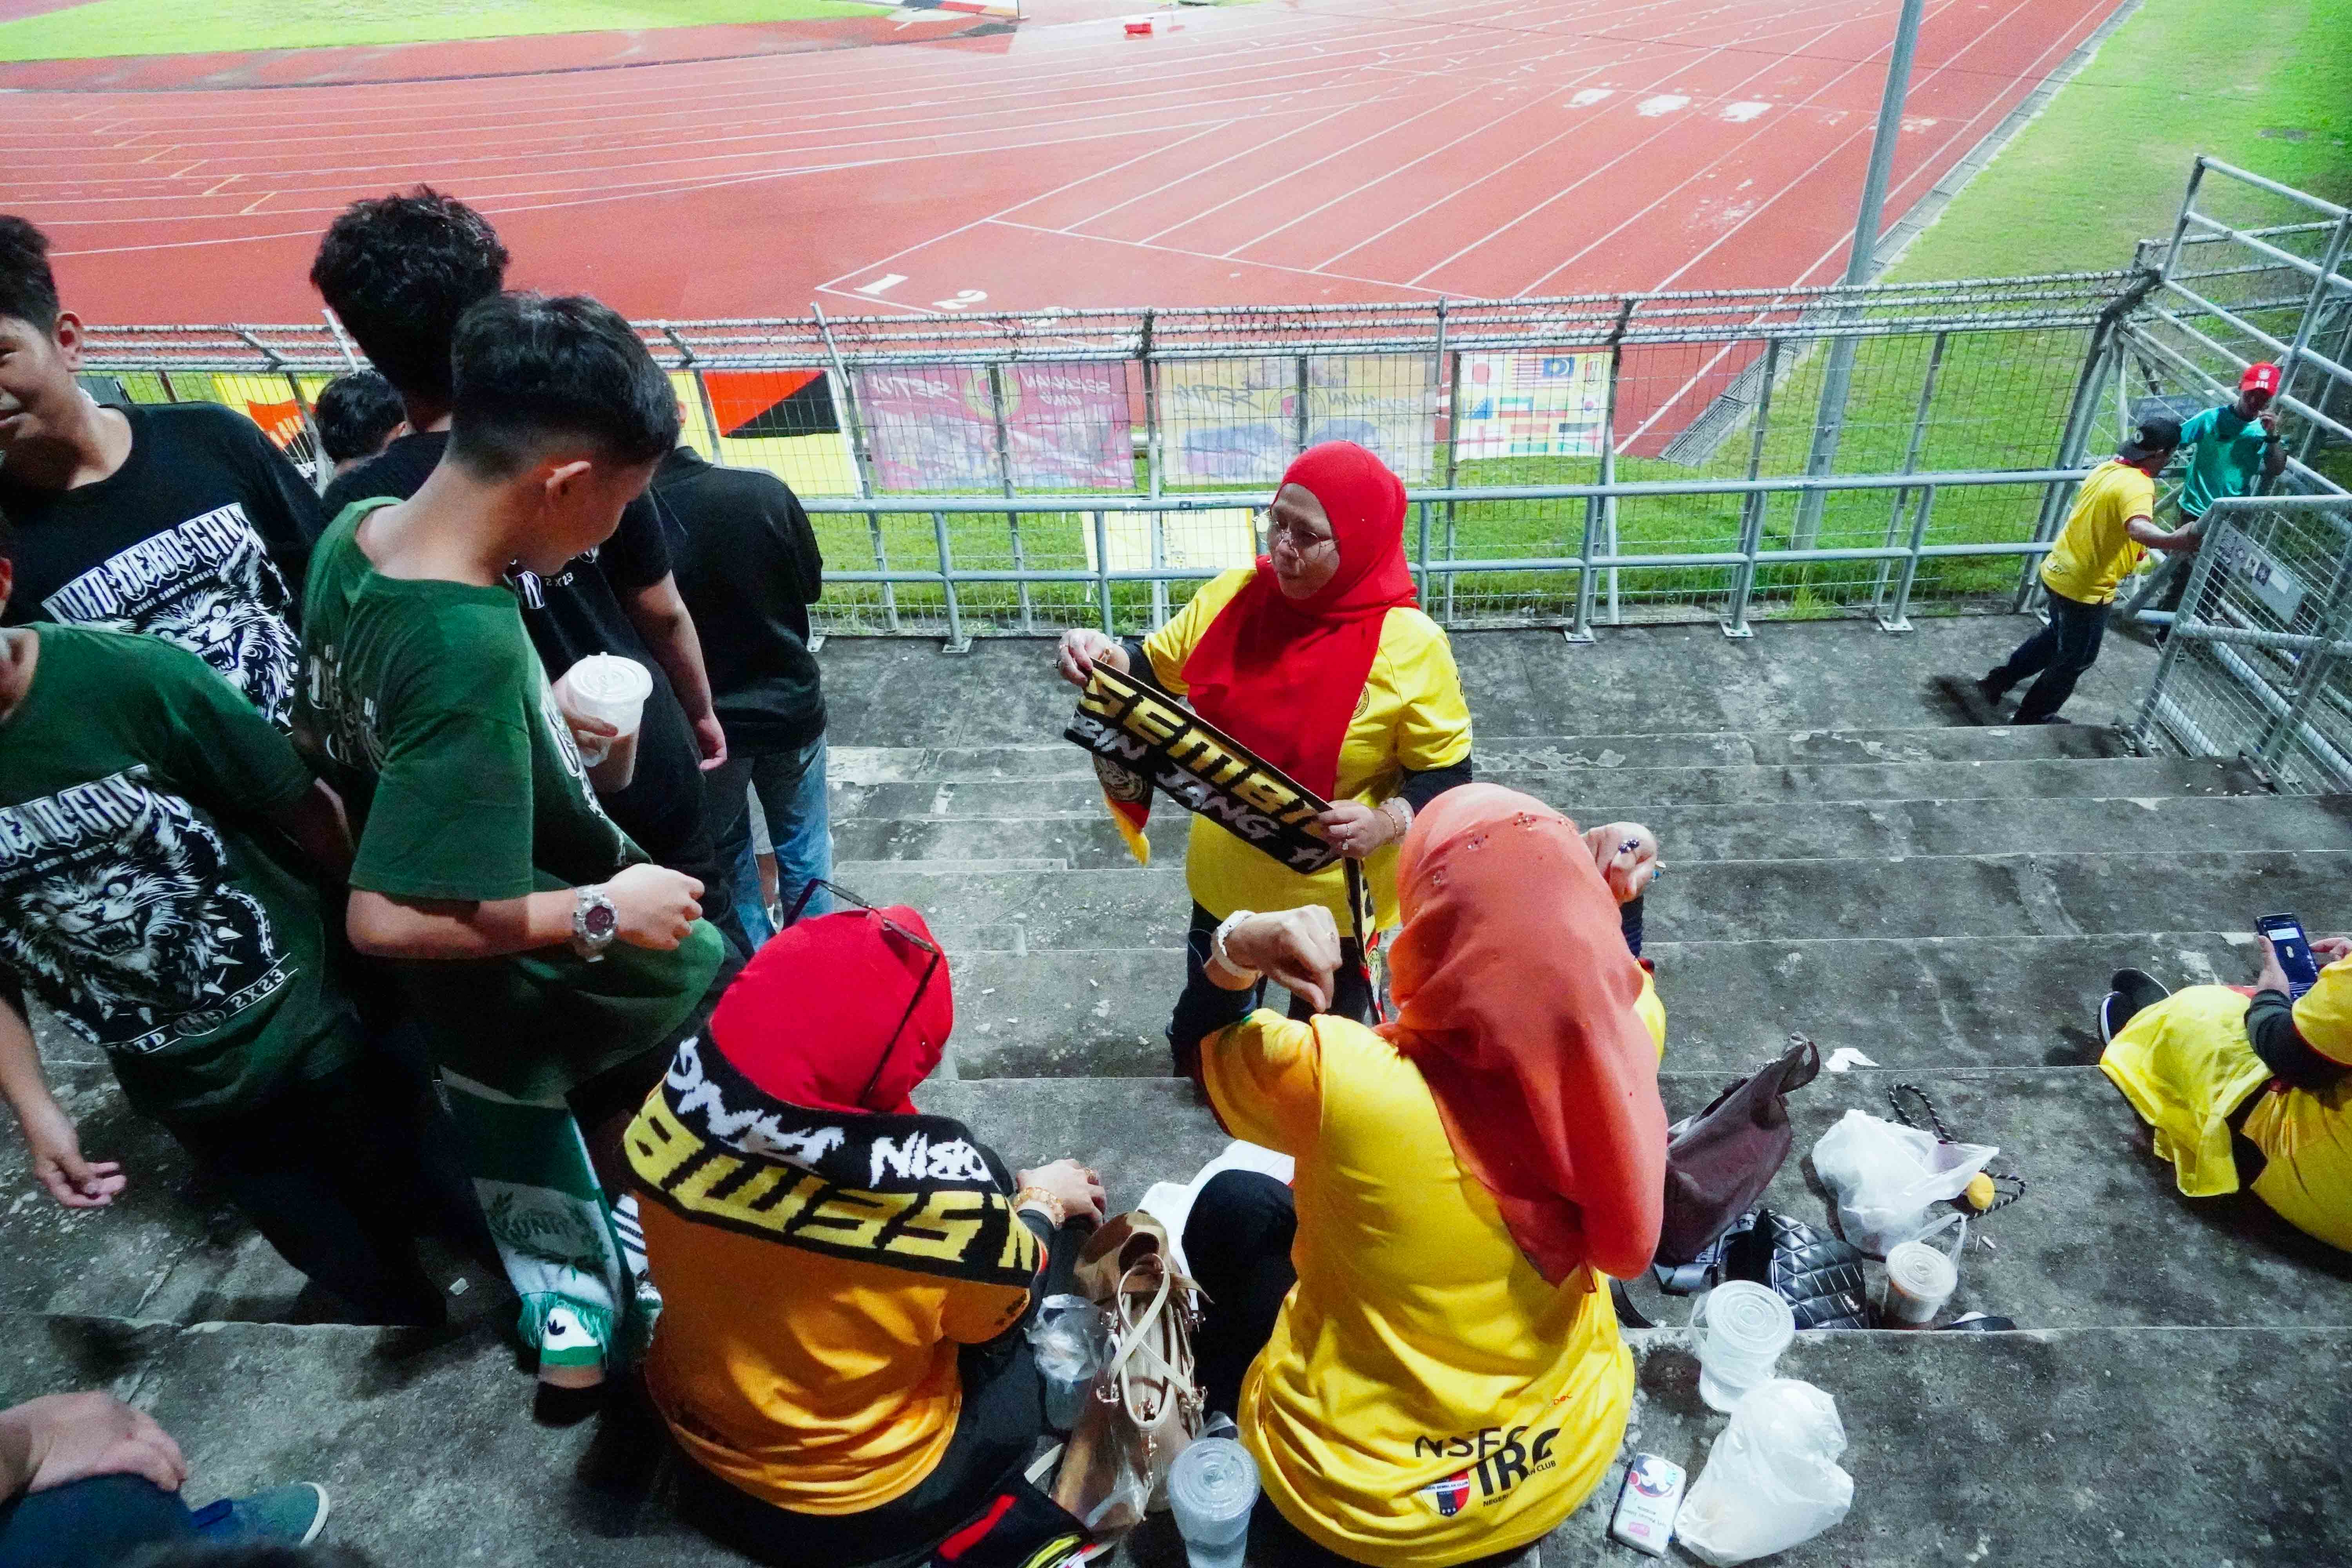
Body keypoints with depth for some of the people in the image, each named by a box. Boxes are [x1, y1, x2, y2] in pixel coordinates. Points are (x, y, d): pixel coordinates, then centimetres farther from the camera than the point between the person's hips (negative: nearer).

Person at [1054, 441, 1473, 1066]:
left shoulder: (1409, 646, -22)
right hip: (1223, 877, 4)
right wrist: (1106, 658, -21)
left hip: (1331, 895, -4)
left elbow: (1447, 774, -14)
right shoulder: (1234, 595, -11)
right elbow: (1157, 668, 1)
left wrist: (1387, 821, -33)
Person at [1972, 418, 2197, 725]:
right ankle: (2033, 719, 26)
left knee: (2056, 638, 32)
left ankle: (1998, 683, 39)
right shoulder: (2138, 485, -24)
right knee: (2075, 660, 13)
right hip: (2087, 588, -8)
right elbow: (2138, 529, -45)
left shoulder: (2107, 468, 3)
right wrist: (2173, 541, -64)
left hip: (2058, 572, 8)